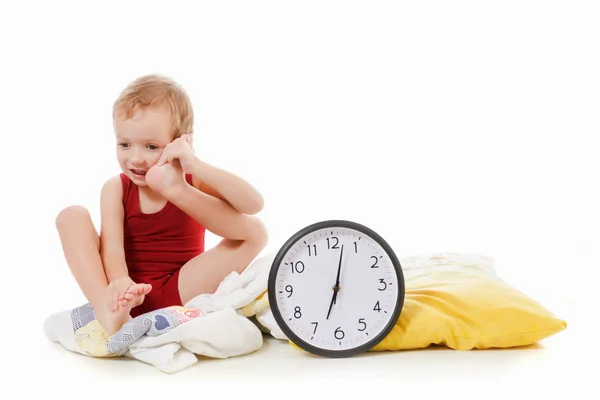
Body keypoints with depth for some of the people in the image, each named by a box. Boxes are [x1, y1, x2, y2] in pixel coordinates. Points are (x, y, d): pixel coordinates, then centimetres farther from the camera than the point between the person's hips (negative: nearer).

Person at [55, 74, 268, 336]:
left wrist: (195, 166, -28)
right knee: (72, 216, -16)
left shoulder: (193, 181, -2)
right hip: (129, 295, 2)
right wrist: (120, 284, -39)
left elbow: (254, 203, -20)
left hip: (178, 293, -1)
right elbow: (112, 247, -16)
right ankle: (105, 308, -34)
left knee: (254, 230, -14)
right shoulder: (116, 188, 1)